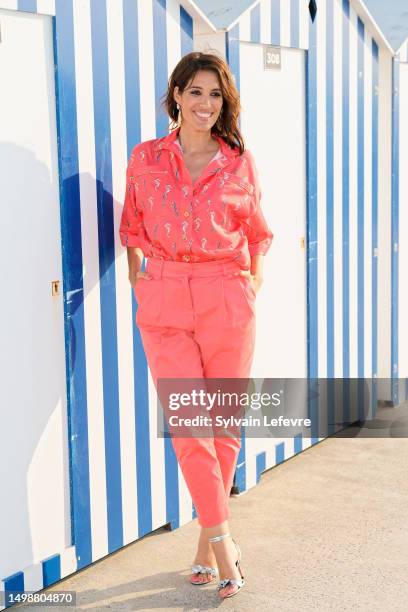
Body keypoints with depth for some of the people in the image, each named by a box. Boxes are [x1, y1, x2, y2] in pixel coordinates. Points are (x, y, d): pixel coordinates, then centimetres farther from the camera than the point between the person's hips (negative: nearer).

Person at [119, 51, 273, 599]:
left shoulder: (240, 163, 6)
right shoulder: (145, 158, 7)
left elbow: (257, 234, 16)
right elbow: (132, 227, 15)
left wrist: (253, 284, 5)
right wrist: (138, 277, 4)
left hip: (227, 302, 0)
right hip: (164, 304, 0)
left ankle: (207, 540, 21)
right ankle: (223, 541, 4)